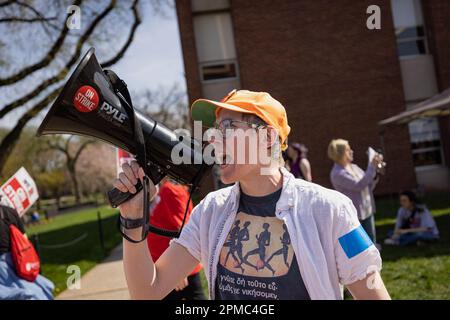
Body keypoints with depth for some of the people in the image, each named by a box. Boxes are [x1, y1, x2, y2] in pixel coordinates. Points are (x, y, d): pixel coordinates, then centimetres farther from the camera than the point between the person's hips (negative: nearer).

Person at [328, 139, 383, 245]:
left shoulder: (354, 167, 9)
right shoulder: (337, 173, -14)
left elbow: (369, 187, 12)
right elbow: (359, 185, -22)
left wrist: (375, 172, -5)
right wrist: (372, 166, -21)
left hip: (368, 212, 7)